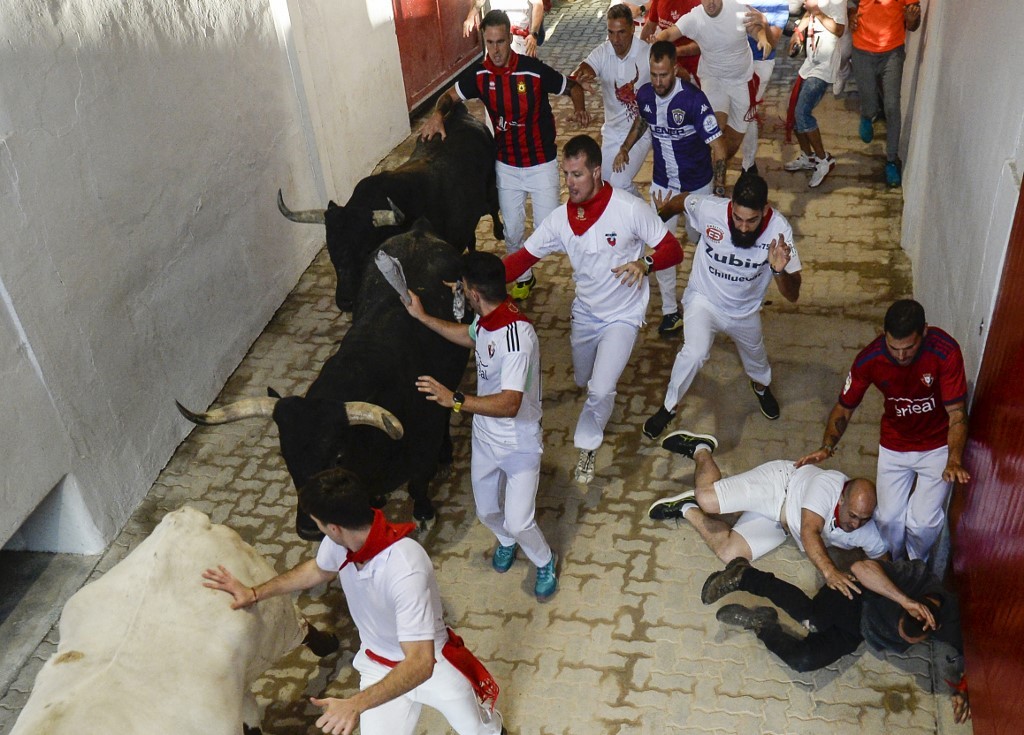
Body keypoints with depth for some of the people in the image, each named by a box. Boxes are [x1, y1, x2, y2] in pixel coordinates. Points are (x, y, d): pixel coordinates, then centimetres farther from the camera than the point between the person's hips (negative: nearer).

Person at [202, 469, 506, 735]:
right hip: (380, 665, 5)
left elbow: (420, 663, -39)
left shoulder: (406, 570, -39)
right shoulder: (339, 543, -20)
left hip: (430, 662, -4)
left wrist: (356, 704, -48)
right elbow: (317, 569, 7)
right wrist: (255, 593, 4)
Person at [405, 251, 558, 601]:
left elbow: (509, 404, -39)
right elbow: (468, 336, 17)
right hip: (485, 437, 8)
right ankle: (506, 541, 55)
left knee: (519, 523, -3)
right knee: (486, 512, 21)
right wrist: (421, 316, 17)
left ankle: (544, 562, 30)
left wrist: (455, 400, -42)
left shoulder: (516, 336, -35)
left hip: (519, 445, -7)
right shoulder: (487, 317, -8)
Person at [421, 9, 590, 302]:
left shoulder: (534, 70, -20)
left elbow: (573, 87, -7)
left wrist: (579, 109, -29)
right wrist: (437, 113, -21)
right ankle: (523, 277, 37)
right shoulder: (478, 74, -11)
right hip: (506, 166, 3)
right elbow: (450, 95, 2)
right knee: (512, 229, 13)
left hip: (541, 164, -3)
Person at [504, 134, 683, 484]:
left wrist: (644, 263, -40)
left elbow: (673, 249, -18)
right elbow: (523, 258, -9)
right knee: (583, 381, 23)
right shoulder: (560, 218, -10)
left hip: (622, 316, -5)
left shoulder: (631, 209, -22)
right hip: (585, 314, 5)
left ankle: (588, 445, 10)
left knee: (601, 390, -19)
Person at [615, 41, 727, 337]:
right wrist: (625, 148, 6)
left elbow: (717, 146, -25)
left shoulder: (693, 99, -27)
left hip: (697, 185, -3)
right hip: (662, 184, 4)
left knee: (698, 237, 17)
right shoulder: (645, 95, -11)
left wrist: (720, 191, -31)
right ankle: (670, 310, 14)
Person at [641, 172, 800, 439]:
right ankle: (669, 406, 1)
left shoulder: (778, 229, -30)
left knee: (755, 356, 27)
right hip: (703, 299, -2)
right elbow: (682, 201, -6)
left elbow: (792, 295, -29)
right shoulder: (708, 208, -32)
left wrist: (779, 270, -49)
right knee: (695, 353, -26)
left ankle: (761, 385, 64)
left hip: (745, 311, 2)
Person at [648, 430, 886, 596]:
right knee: (706, 498, -22)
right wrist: (829, 571, -58)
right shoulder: (828, 485, -36)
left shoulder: (870, 534, -19)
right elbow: (809, 533, -44)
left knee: (729, 552, -13)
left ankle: (688, 511, 12)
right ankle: (701, 449, 11)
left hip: (781, 524, 5)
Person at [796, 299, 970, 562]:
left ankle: (917, 566, 27)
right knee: (889, 517, 0)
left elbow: (956, 412, -24)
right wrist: (827, 448, -24)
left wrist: (954, 461, -38)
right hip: (894, 444, 2)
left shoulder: (945, 351, -28)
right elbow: (844, 407, -9)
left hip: (938, 445, -2)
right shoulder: (869, 360, -22)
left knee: (923, 522, -7)